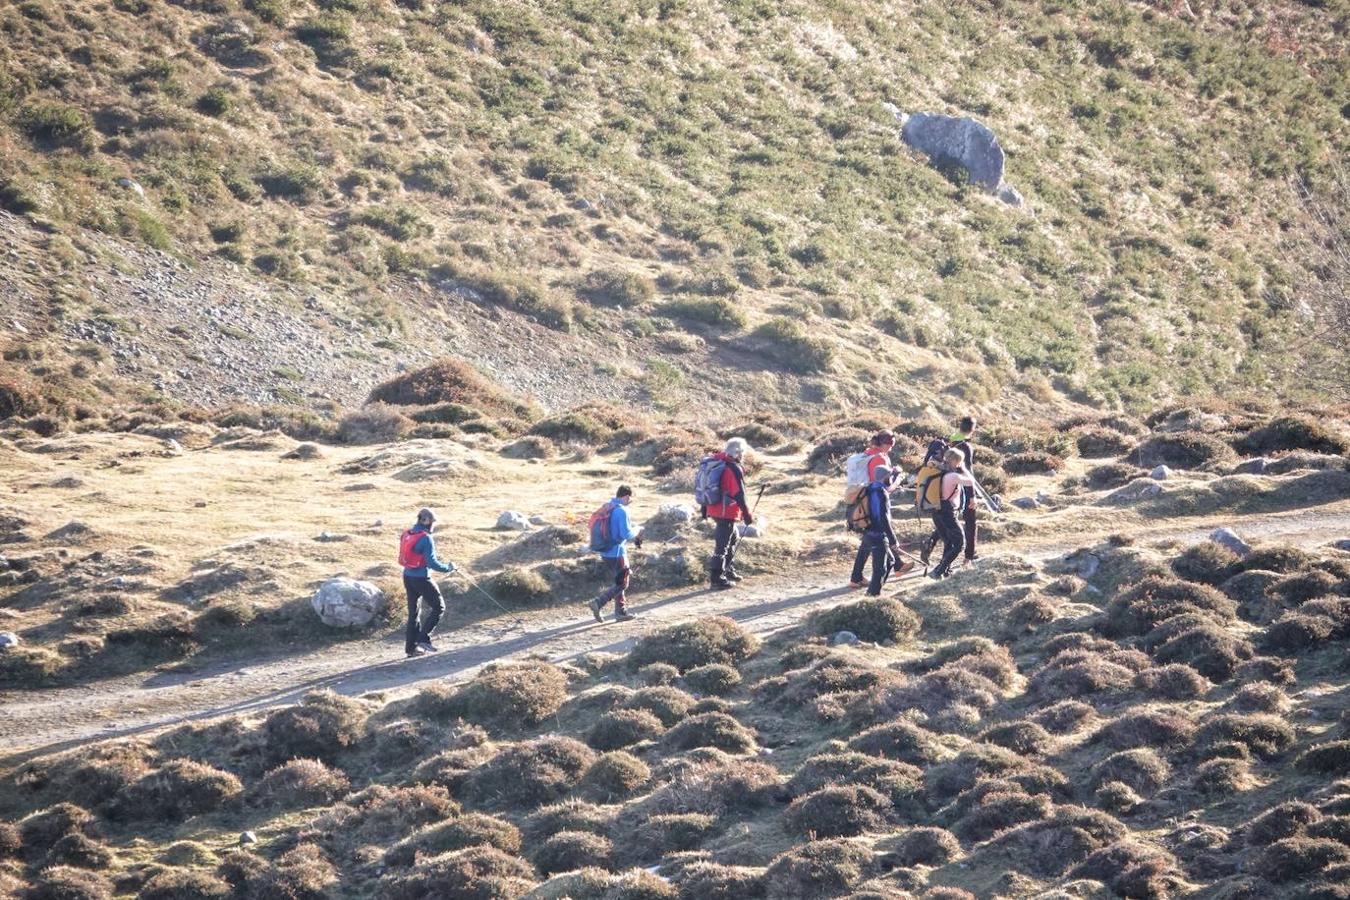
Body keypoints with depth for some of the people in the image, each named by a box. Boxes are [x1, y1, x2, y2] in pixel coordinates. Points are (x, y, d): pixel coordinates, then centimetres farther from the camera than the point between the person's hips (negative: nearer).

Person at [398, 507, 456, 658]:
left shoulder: (407, 534, 6)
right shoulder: (426, 538, -18)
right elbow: (432, 563, -21)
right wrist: (448, 568, -7)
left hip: (407, 577, 8)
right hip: (421, 579, -8)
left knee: (413, 611, 15)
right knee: (438, 607, 5)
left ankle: (411, 646, 18)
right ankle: (424, 638, -4)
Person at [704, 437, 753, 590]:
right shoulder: (734, 469, -18)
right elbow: (739, 495, -18)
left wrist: (704, 508, 26)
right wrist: (747, 515, -8)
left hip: (713, 509, 9)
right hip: (727, 512, -9)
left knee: (734, 537, 24)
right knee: (722, 544, -5)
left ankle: (728, 570, 31)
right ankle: (716, 578, -3)